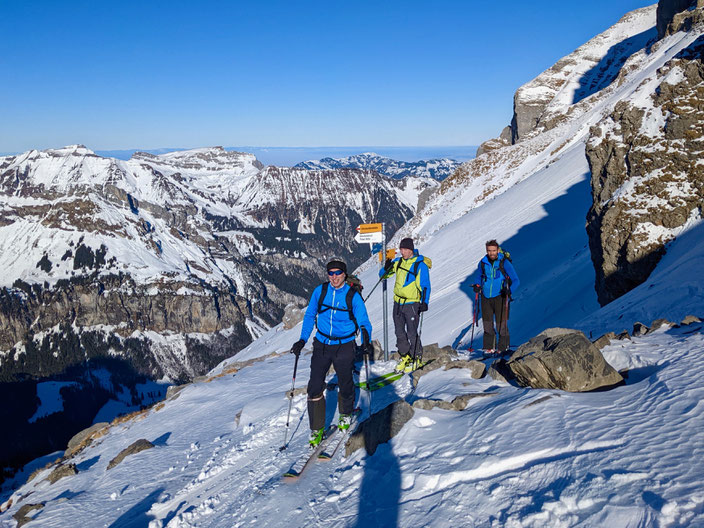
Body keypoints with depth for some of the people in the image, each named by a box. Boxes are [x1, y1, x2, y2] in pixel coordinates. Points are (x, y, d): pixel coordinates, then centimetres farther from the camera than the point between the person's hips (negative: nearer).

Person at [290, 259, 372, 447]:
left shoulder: (353, 296, -8)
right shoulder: (320, 291, -2)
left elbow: (363, 322, -5)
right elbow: (309, 316, 9)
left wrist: (366, 342, -22)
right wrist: (302, 340, 1)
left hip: (344, 347, -1)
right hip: (322, 345, 2)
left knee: (345, 385, 11)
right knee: (314, 387, -5)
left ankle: (345, 414, 42)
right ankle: (317, 429, 10)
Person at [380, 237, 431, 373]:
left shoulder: (420, 265, -11)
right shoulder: (398, 262, 6)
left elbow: (425, 286, -12)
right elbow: (382, 275, 14)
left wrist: (424, 302, -23)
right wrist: (386, 268, -8)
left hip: (412, 304, -6)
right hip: (398, 302, 6)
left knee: (412, 333, -2)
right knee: (399, 332, 13)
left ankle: (415, 358, 14)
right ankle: (405, 356, 27)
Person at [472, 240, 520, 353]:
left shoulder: (504, 263, -10)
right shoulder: (482, 263, 2)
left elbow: (516, 281, -7)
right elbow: (478, 276, 21)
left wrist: (509, 291, -24)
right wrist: (477, 285, 2)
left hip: (500, 296, -4)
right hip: (486, 297, 4)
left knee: (501, 324, -3)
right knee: (487, 323, 7)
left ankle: (503, 346, 15)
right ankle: (489, 346, 20)